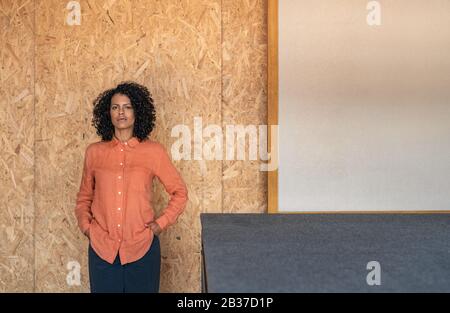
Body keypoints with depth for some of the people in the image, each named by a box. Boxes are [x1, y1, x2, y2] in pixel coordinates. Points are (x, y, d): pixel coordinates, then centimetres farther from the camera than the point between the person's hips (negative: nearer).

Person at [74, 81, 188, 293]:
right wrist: (85, 225, 3)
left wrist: (162, 223, -2)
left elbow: (180, 192, 7)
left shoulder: (154, 151, -1)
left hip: (142, 247, -1)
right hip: (101, 248, 1)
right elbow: (84, 197, 17)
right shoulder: (94, 152, 4)